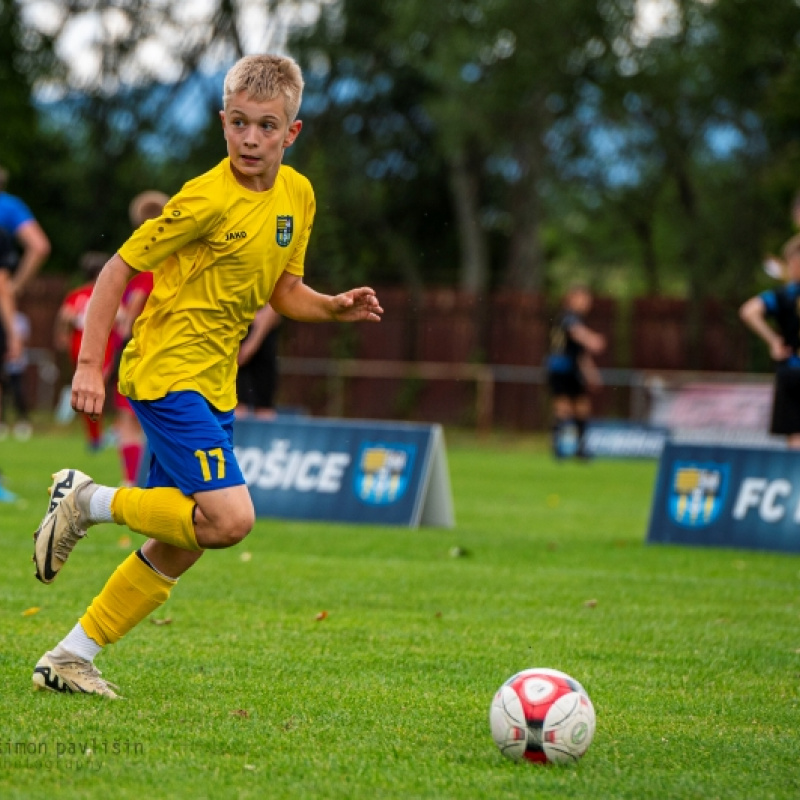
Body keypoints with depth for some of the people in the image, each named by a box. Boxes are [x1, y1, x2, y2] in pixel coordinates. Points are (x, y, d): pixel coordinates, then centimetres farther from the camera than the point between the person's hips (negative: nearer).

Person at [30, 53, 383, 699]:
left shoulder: (298, 195, 6)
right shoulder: (206, 200, -16)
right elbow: (118, 270, -11)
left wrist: (335, 307, -4)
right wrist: (90, 365, -15)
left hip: (215, 386, 8)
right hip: (168, 373, -8)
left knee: (181, 546, 8)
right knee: (229, 519, -21)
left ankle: (69, 658, 17)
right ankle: (88, 501, -3)